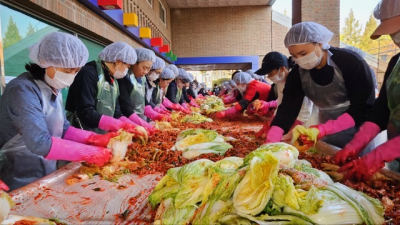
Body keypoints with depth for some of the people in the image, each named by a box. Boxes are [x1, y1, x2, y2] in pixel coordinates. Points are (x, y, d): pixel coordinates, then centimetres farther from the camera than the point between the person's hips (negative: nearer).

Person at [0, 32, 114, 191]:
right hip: (21, 185, -7)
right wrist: (90, 153, -26)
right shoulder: (23, 89, -23)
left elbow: (63, 129, 5)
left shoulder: (53, 89, 2)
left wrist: (96, 139, -9)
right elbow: (40, 144, -31)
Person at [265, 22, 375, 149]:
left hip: (359, 132, -3)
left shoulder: (351, 62, -21)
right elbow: (288, 108, -14)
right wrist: (270, 141, -28)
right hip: (328, 134, 4)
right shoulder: (298, 73, -8)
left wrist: (324, 129, -35)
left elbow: (363, 108, -22)